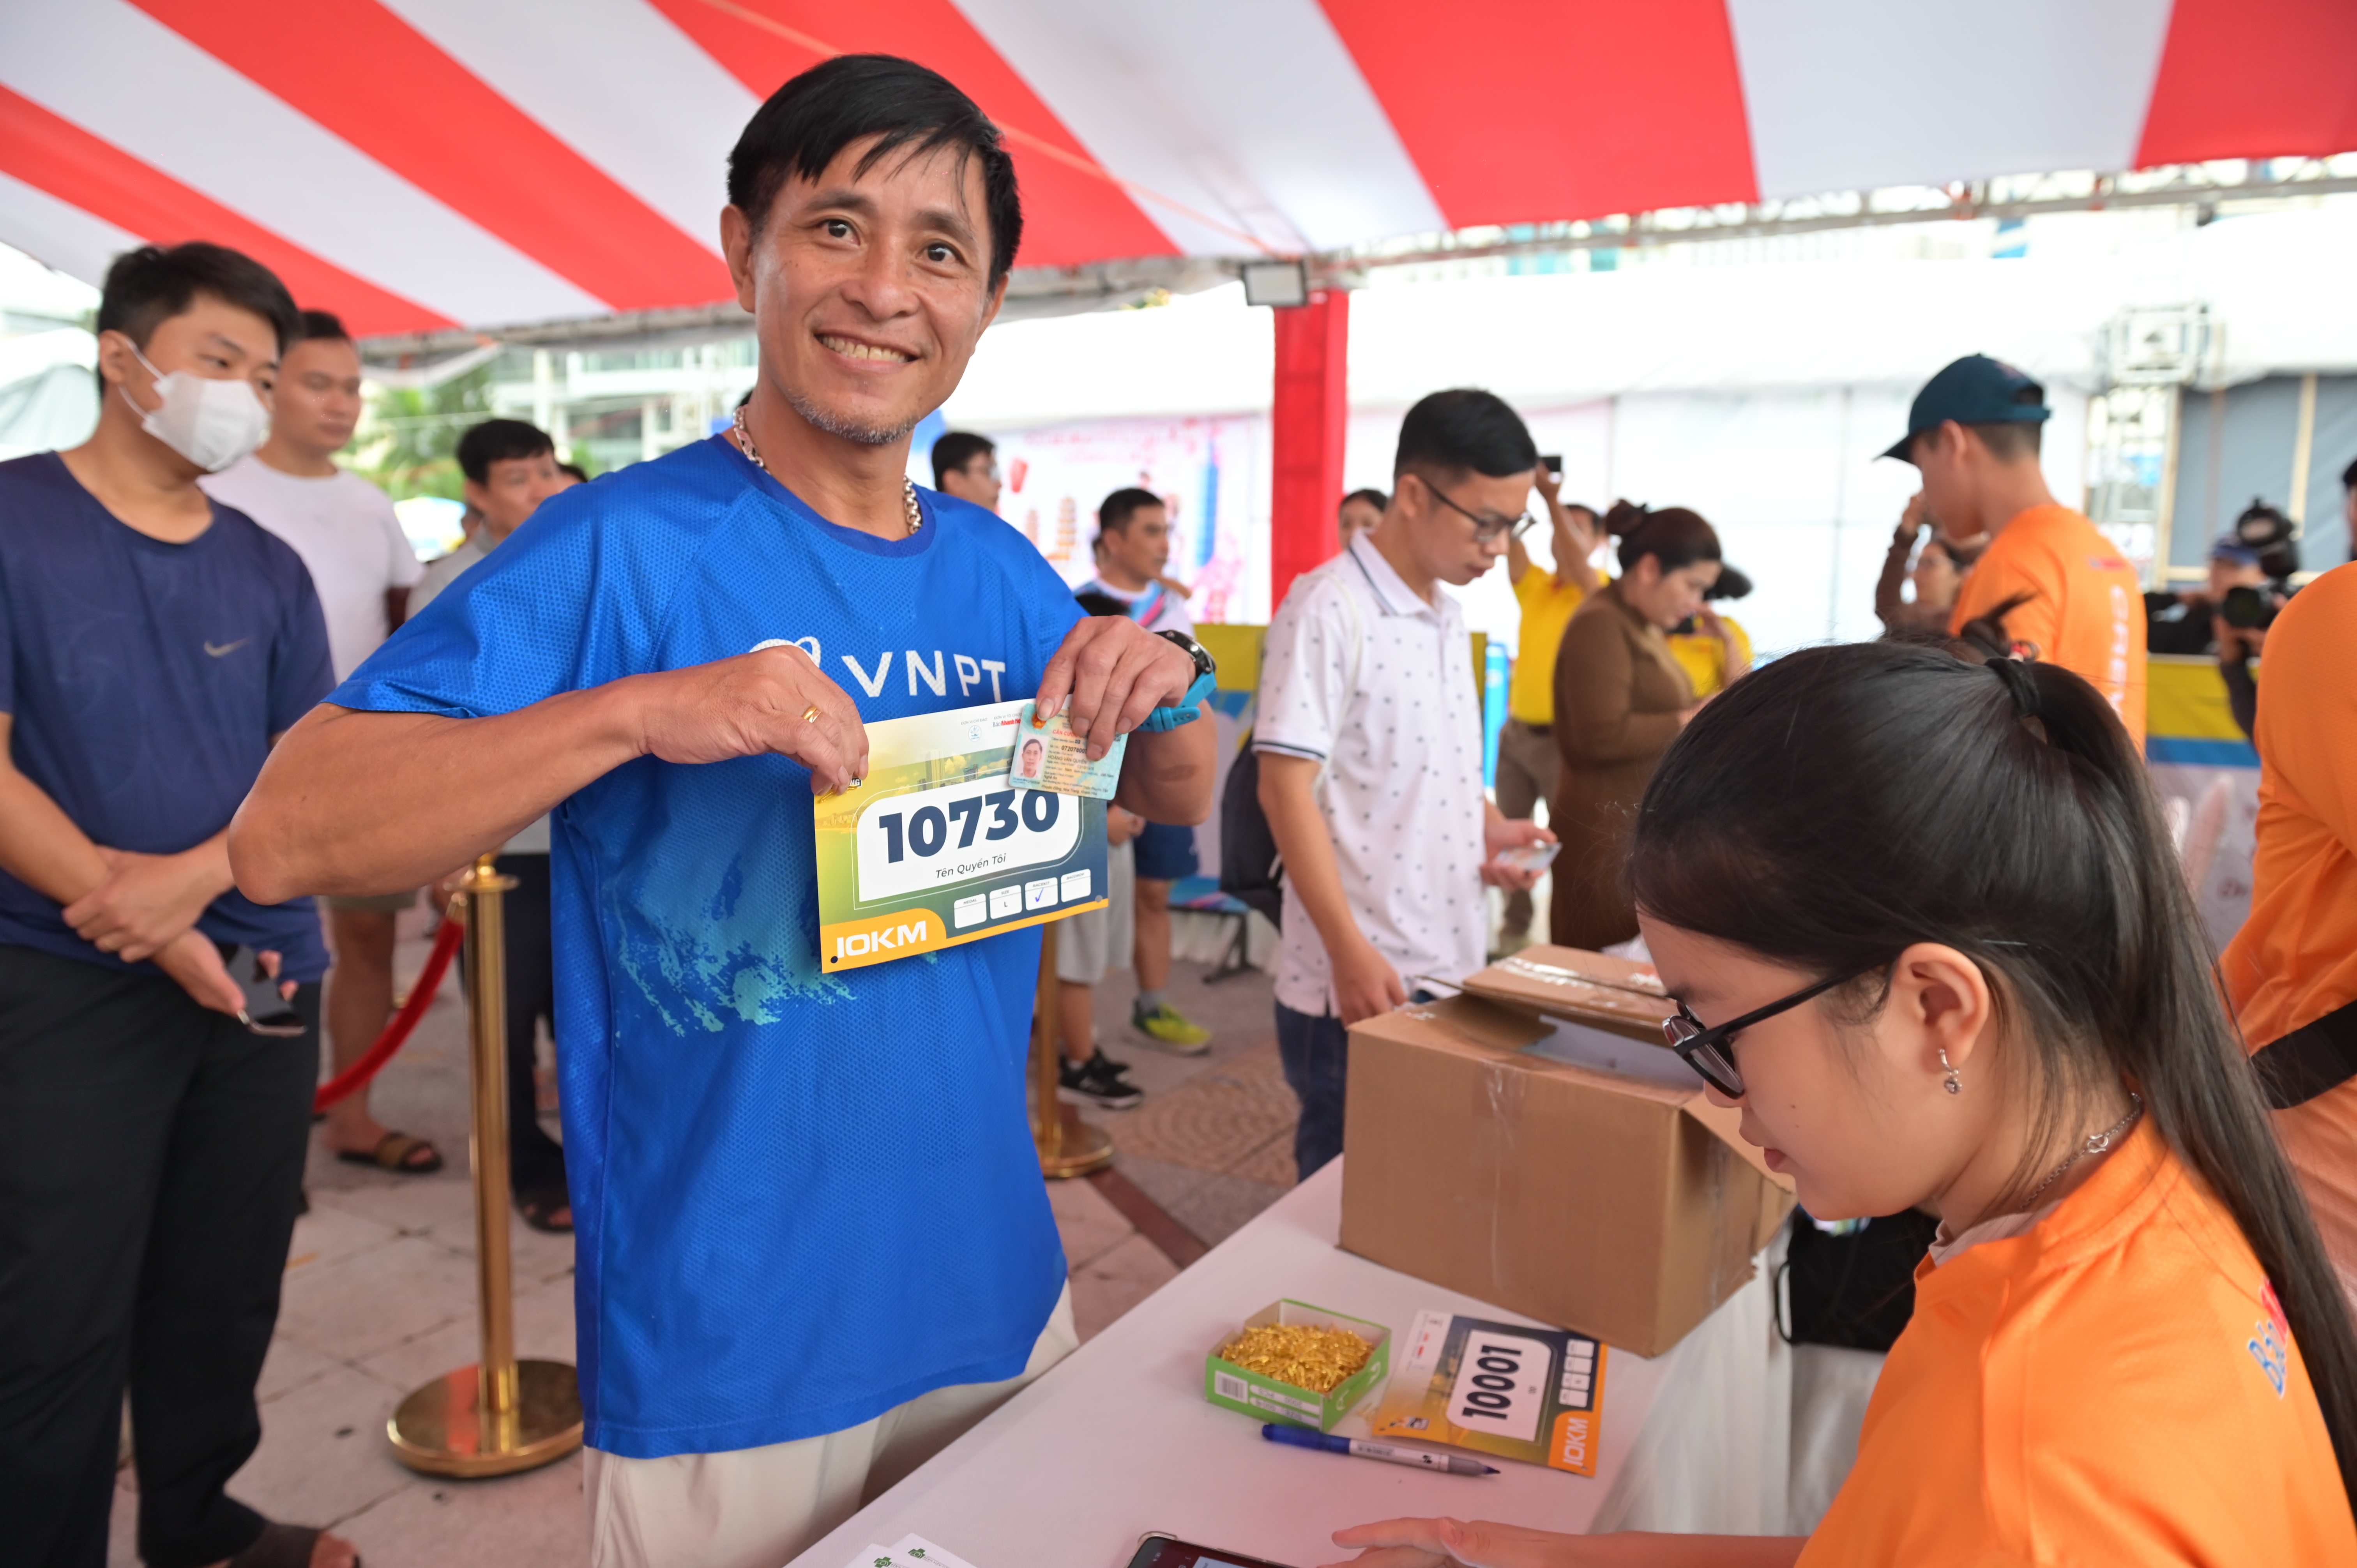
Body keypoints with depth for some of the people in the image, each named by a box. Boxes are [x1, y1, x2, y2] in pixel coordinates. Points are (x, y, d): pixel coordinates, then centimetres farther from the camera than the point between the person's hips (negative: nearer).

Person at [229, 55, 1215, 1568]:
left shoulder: (1001, 573, 1)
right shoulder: (619, 549, -15)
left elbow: (1181, 802, 12)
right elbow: (280, 835, -19)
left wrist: (1166, 690, -11)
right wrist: (639, 710, -32)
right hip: (725, 1358, -5)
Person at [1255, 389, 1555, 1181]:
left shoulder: (1450, 619, 11)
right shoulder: (1327, 608, -14)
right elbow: (1286, 789, -18)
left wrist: (1491, 826, 3)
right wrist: (1350, 954, -22)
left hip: (1455, 970, 8)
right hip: (1357, 981, -8)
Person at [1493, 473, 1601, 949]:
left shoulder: (1600, 593, -5)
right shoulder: (1535, 586, 9)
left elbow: (1577, 563, -24)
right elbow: (1512, 544, -5)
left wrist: (1552, 499, -27)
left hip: (1561, 738, -5)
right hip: (1516, 730, 6)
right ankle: (1515, 924, 25)